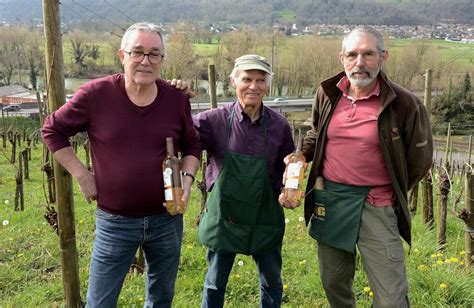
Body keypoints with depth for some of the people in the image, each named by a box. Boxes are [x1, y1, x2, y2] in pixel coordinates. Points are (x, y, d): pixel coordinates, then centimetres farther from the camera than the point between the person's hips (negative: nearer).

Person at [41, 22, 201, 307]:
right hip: (115, 223, -2)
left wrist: (187, 178, -8)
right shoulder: (95, 94, -12)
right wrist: (82, 175, -6)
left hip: (167, 219, 3)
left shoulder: (177, 99, -4)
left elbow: (192, 145, 9)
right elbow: (53, 130, 1)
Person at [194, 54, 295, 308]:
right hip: (224, 215, -1)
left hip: (265, 217, 2)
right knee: (214, 285, 15)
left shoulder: (279, 125, -5)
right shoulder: (215, 120, -11)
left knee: (272, 284, 18)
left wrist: (286, 190, -4)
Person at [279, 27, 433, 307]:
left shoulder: (404, 103, -10)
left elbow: (419, 160, 3)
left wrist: (393, 193, 10)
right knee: (334, 284, 19)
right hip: (328, 200, 4)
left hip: (376, 206, -3)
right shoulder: (328, 94, 2)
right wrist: (299, 156, 4)